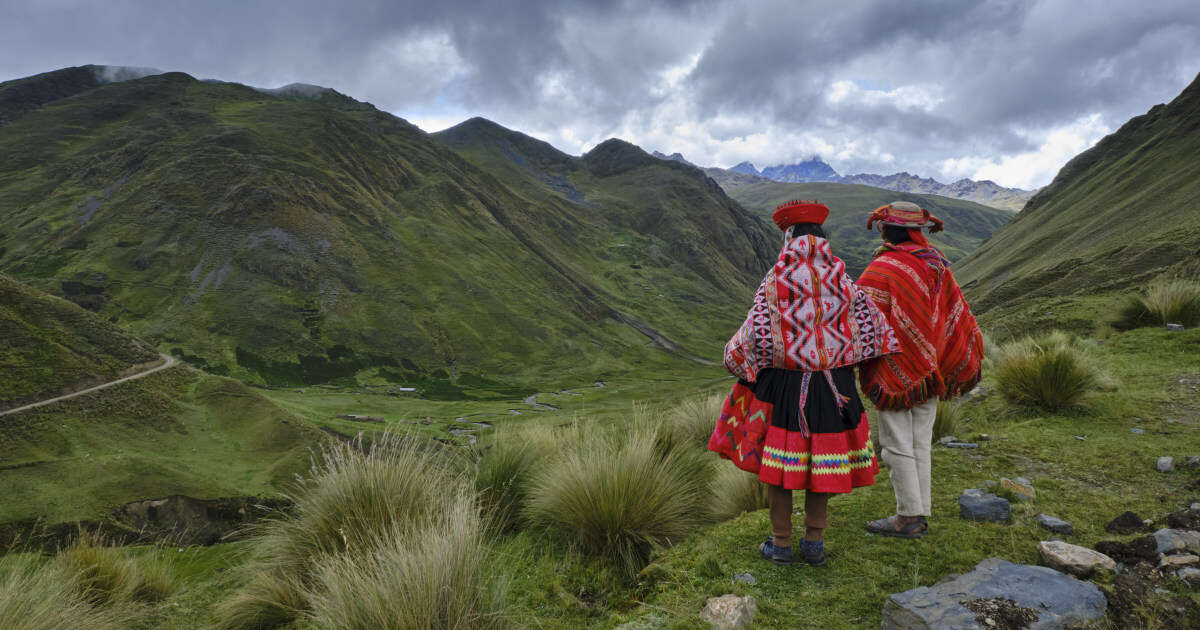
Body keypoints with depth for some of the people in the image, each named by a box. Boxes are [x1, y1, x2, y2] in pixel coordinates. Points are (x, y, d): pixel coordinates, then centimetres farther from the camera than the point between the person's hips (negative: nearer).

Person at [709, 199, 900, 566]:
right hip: (832, 386, 3)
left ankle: (781, 544, 20)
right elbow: (873, 326, 3)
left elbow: (756, 335, -16)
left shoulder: (775, 282, -11)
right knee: (822, 459, 15)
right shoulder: (842, 282, 0)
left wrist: (734, 357, 3)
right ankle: (814, 543, 24)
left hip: (782, 385, -3)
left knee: (777, 460, 9)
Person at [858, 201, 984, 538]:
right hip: (929, 372, 7)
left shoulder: (882, 269, -16)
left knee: (897, 446, 2)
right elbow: (958, 315, 12)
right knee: (920, 444, 14)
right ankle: (921, 513, 22)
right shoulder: (937, 267, 6)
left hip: (894, 373, -7)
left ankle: (908, 517, 8)